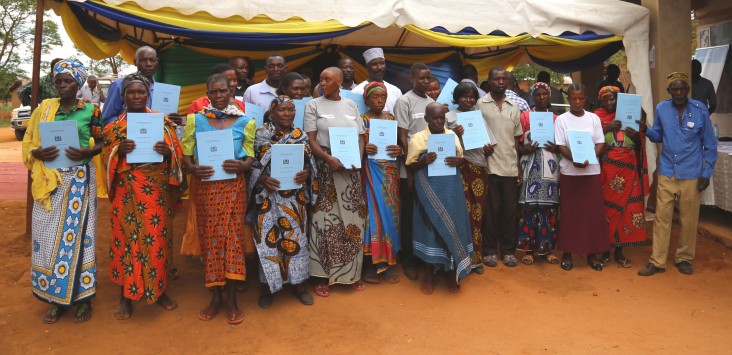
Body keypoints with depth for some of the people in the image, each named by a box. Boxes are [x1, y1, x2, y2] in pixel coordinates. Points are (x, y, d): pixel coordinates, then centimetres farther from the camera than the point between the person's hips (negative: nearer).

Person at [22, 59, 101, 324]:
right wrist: (37, 153, -10)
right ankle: (55, 297, 18)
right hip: (50, 181, 3)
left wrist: (87, 152, -17)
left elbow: (102, 143, 3)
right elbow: (29, 144, 12)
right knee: (48, 236, 4)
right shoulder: (44, 108, 9)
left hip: (79, 180, -3)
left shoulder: (90, 111, 1)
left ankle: (82, 298, 11)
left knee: (78, 234, 0)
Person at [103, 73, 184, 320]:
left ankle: (160, 290, 22)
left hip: (157, 190, 0)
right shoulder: (114, 126, 6)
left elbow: (178, 155, 4)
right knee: (127, 237, 3)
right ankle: (126, 296, 16)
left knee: (158, 238, 5)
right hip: (127, 190, 0)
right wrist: (119, 150, -15)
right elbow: (107, 158, 5)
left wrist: (167, 151, -17)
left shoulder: (163, 122, 6)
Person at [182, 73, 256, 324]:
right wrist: (192, 168, -17)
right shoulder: (196, 120, 7)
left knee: (232, 238, -1)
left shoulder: (245, 122, 4)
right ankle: (215, 296, 17)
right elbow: (186, 153, 4)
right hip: (205, 186, 1)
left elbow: (250, 157, 2)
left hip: (233, 187, -1)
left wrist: (242, 166, -20)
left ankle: (232, 299, 10)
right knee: (210, 238, 4)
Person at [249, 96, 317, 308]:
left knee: (296, 237, 6)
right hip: (268, 196, -2)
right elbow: (252, 164, -2)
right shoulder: (261, 135, 0)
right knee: (268, 238, 0)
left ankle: (298, 283, 20)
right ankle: (266, 286, 15)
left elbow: (310, 164, 7)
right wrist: (262, 179, -20)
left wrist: (306, 174, -15)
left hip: (295, 196, 2)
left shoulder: (301, 136, 7)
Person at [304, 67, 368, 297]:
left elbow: (360, 137, 12)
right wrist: (329, 159, -19)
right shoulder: (314, 105, 2)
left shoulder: (351, 106, 12)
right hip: (326, 168, -3)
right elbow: (311, 140, -5)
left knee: (353, 219, 5)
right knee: (325, 220, -3)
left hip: (351, 169, 3)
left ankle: (352, 272, 18)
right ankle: (323, 276, 5)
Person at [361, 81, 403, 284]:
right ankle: (370, 264, 1)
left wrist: (399, 150, -10)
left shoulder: (391, 118, 13)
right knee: (373, 212, -7)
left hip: (390, 172, 4)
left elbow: (402, 144, 12)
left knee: (390, 212, 2)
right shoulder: (361, 120, 2)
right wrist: (363, 149, -22)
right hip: (370, 172, -3)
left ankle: (388, 263, 10)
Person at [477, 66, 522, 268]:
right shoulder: (480, 104, 1)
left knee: (510, 210, 6)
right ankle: (490, 250, 13)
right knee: (491, 210, 2)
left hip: (510, 167, 3)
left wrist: (520, 168, 8)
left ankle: (508, 250, 17)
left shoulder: (514, 107, 12)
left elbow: (517, 139, 13)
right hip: (489, 166, -3)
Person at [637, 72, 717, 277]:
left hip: (691, 175, -1)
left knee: (688, 219, 9)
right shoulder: (661, 109, -2)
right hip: (666, 173, 1)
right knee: (662, 217, 3)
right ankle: (657, 261, 11)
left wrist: (707, 173, -4)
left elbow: (710, 145, -1)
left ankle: (684, 258, 27)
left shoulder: (700, 110, -7)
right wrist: (646, 130, -12)